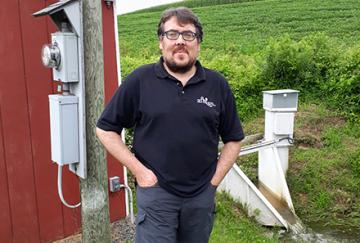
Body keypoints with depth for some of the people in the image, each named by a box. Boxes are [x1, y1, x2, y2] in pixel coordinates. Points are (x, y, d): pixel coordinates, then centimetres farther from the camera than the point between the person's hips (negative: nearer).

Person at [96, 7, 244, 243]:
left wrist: (214, 180, 1)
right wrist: (138, 170, -7)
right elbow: (106, 129, -1)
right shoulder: (140, 81, -6)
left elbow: (233, 140, 8)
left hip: (202, 195, 3)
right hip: (155, 192, -2)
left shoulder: (218, 85, 1)